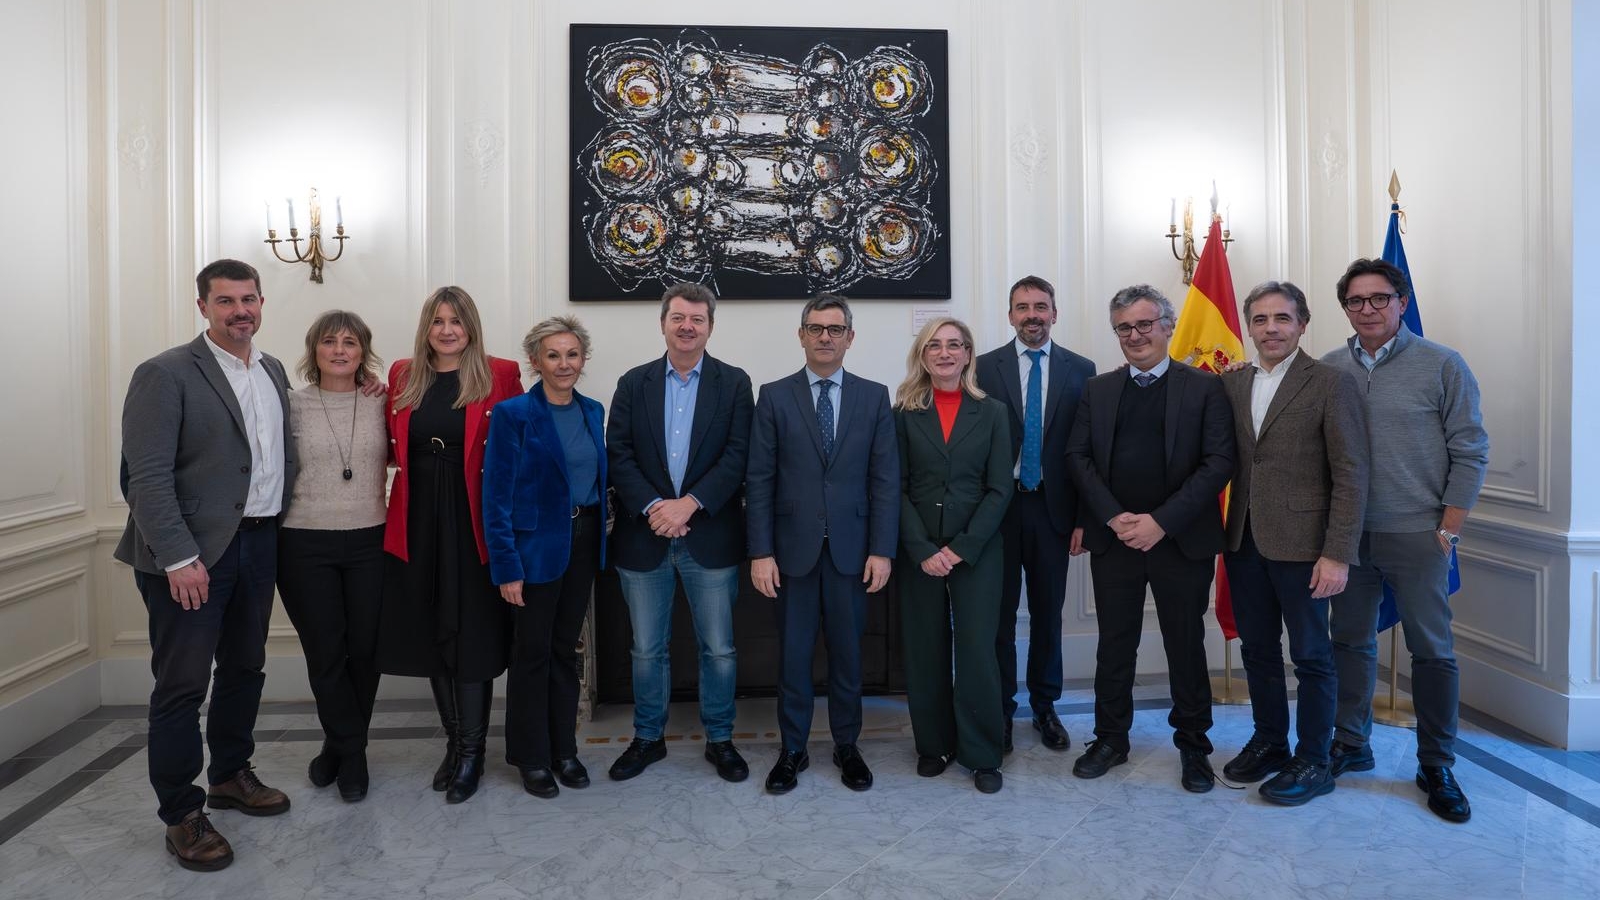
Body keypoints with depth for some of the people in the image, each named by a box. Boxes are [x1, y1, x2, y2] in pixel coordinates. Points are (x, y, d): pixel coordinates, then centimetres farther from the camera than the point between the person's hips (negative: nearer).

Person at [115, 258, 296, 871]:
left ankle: (230, 776, 36)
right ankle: (181, 815, 15)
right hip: (192, 552, -6)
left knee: (244, 668, 18)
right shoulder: (165, 374, -10)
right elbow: (147, 476, -15)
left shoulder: (273, 371, 11)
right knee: (182, 684, 1)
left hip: (259, 541, 7)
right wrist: (179, 557, -20)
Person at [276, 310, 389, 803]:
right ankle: (350, 750, 25)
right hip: (306, 545, -1)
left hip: (368, 541, 1)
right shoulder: (293, 404, 0)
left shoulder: (381, 402, 4)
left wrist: (390, 401, 2)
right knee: (324, 652, 5)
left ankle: (342, 745, 28)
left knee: (364, 650, 6)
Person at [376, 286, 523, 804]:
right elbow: (392, 447, 16)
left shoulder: (500, 376, -3)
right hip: (417, 522, 4)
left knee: (472, 635, 1)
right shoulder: (402, 377, 9)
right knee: (432, 634, 11)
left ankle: (471, 750, 16)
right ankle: (454, 740, 27)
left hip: (475, 522, -4)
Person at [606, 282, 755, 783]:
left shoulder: (734, 383, 2)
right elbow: (618, 454, -1)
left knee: (719, 648, 7)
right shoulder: (633, 383, 6)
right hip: (644, 535, 1)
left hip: (710, 536, -1)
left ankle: (720, 740, 25)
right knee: (647, 650, 12)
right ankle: (647, 738, 29)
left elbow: (738, 455, -7)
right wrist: (653, 507, -15)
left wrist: (688, 504, -16)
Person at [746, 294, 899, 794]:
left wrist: (882, 549, -6)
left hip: (851, 547, 1)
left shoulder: (874, 397, 4)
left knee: (847, 653, 11)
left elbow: (886, 478, 1)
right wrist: (760, 552, -7)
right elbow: (759, 480, -1)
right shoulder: (774, 397, 2)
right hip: (794, 546, 0)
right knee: (793, 654, 8)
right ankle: (792, 750, 23)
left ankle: (846, 746, 27)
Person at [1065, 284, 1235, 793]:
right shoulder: (1097, 390, 9)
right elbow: (1078, 456, 3)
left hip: (1182, 540, -2)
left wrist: (1161, 521, -16)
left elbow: (1219, 461, -8)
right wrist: (1114, 517, -11)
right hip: (1113, 539, 2)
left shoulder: (1204, 388, 0)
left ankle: (1193, 745, 25)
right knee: (1114, 644, 11)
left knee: (1186, 645, 9)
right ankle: (1110, 739, 25)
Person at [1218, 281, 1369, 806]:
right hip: (1245, 542, 5)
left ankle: (1312, 763, 20)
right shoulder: (1231, 384, 8)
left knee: (1311, 656, 7)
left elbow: (1351, 475, -10)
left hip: (1301, 545, -5)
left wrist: (1337, 554, -15)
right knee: (1258, 651, 16)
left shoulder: (1330, 383, -7)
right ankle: (1268, 743, 32)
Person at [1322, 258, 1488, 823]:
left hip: (1417, 536, -2)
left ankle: (1436, 767, 20)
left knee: (1432, 650, 6)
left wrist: (1449, 529, -6)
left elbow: (1470, 452, -3)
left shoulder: (1441, 365, -3)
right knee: (1351, 642, 12)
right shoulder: (1329, 369, 3)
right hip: (1348, 536, 3)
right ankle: (1350, 748, 26)